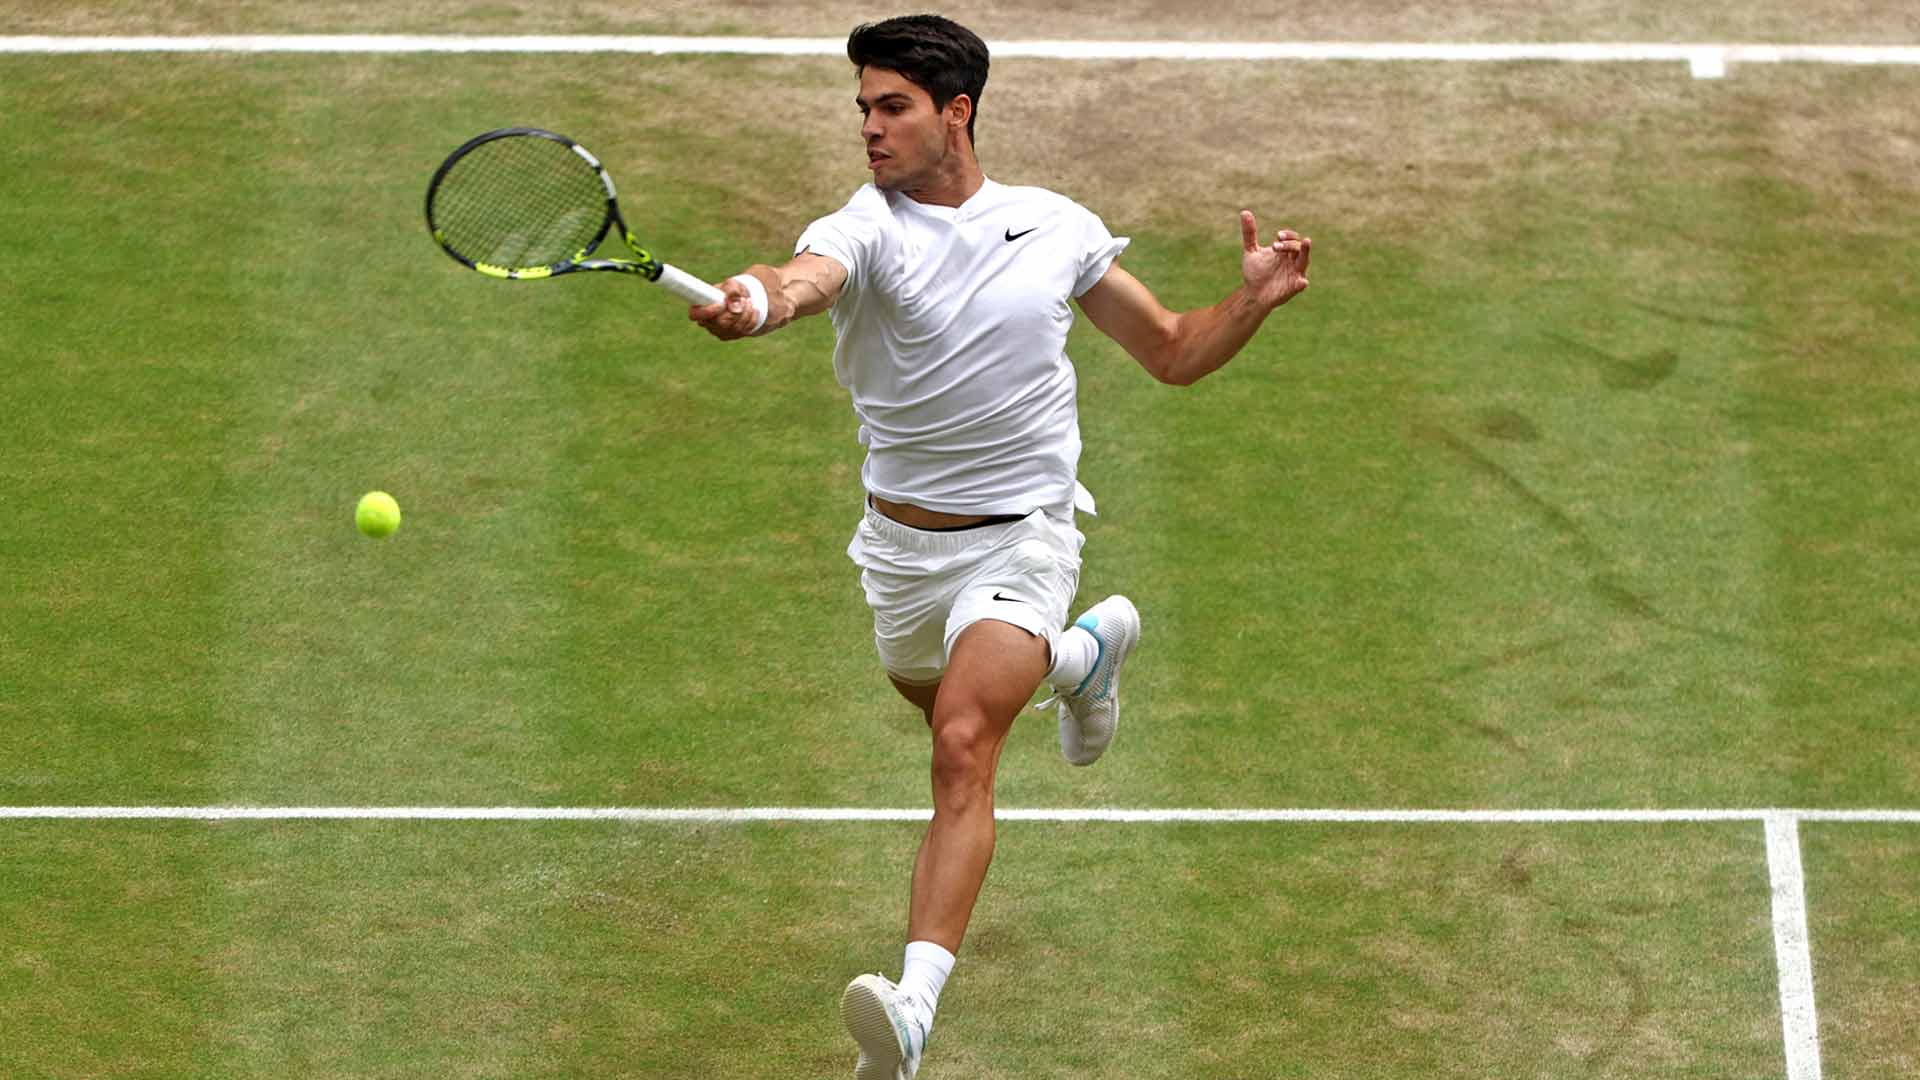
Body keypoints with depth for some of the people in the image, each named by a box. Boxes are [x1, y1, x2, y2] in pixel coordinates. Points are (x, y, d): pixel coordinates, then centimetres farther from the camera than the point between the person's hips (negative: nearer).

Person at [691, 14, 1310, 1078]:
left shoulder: (1057, 227, -3)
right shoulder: (866, 229, -10)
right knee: (948, 715, 28)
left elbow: (1174, 353, 9)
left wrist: (1253, 299, -11)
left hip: (1020, 540, -3)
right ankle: (1086, 648, 59)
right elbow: (807, 276, -37)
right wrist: (757, 299, -61)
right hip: (900, 546, 3)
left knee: (963, 743, -24)